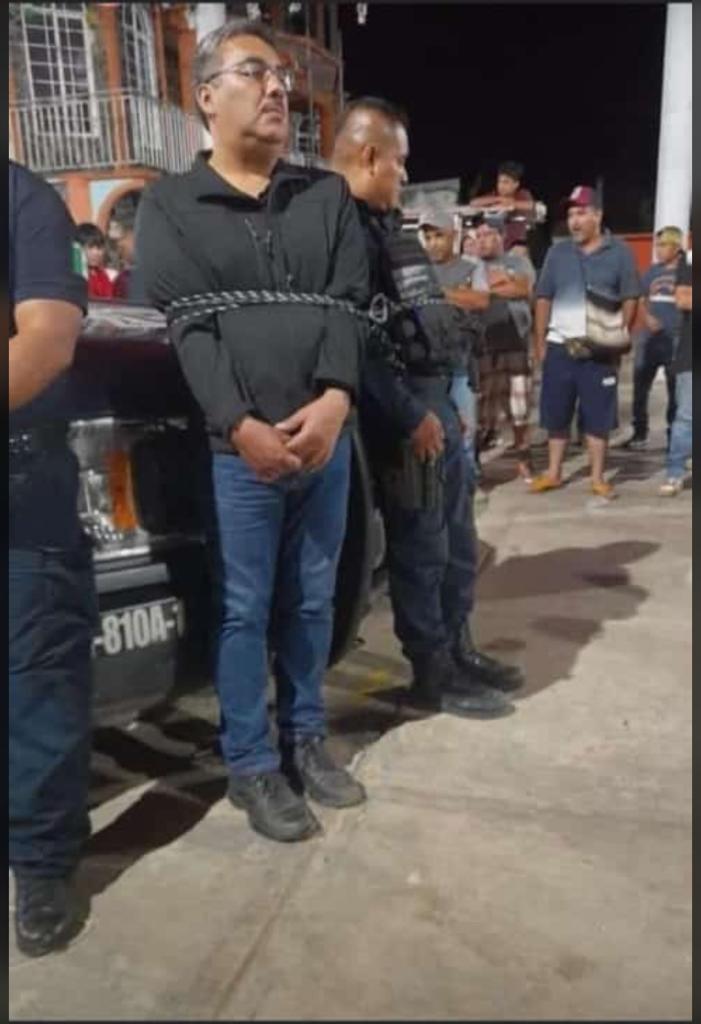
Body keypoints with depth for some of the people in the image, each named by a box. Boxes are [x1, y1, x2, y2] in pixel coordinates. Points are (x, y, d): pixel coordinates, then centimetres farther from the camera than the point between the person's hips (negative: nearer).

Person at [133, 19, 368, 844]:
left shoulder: (328, 196, 13)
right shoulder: (168, 206, 4)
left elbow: (348, 304, 2)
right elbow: (184, 329, -7)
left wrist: (335, 398, -15)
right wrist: (242, 426, -18)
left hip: (326, 439, 4)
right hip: (232, 450, -3)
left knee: (312, 602, 13)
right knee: (244, 613, 4)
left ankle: (306, 738, 31)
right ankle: (251, 765, 20)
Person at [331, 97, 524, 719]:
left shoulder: (389, 227, 19)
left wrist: (445, 400, 18)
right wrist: (409, 417, -19)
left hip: (438, 397, 10)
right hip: (401, 409, -10)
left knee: (458, 540, 16)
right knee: (421, 547, 0)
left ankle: (459, 649, 31)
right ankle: (433, 673, 14)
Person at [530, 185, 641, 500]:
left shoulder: (619, 252, 2)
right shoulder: (557, 252, 7)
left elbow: (630, 299, 2)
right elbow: (543, 299, 8)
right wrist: (540, 342, 4)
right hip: (559, 346, 2)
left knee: (598, 415, 3)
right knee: (556, 414, 8)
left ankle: (597, 478, 12)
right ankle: (553, 473, 20)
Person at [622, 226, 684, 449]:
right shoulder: (653, 271, 9)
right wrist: (647, 317, -3)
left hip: (676, 339, -4)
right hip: (650, 337, 4)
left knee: (675, 390, 5)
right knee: (639, 386, 5)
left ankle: (674, 437, 15)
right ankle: (639, 433, 17)